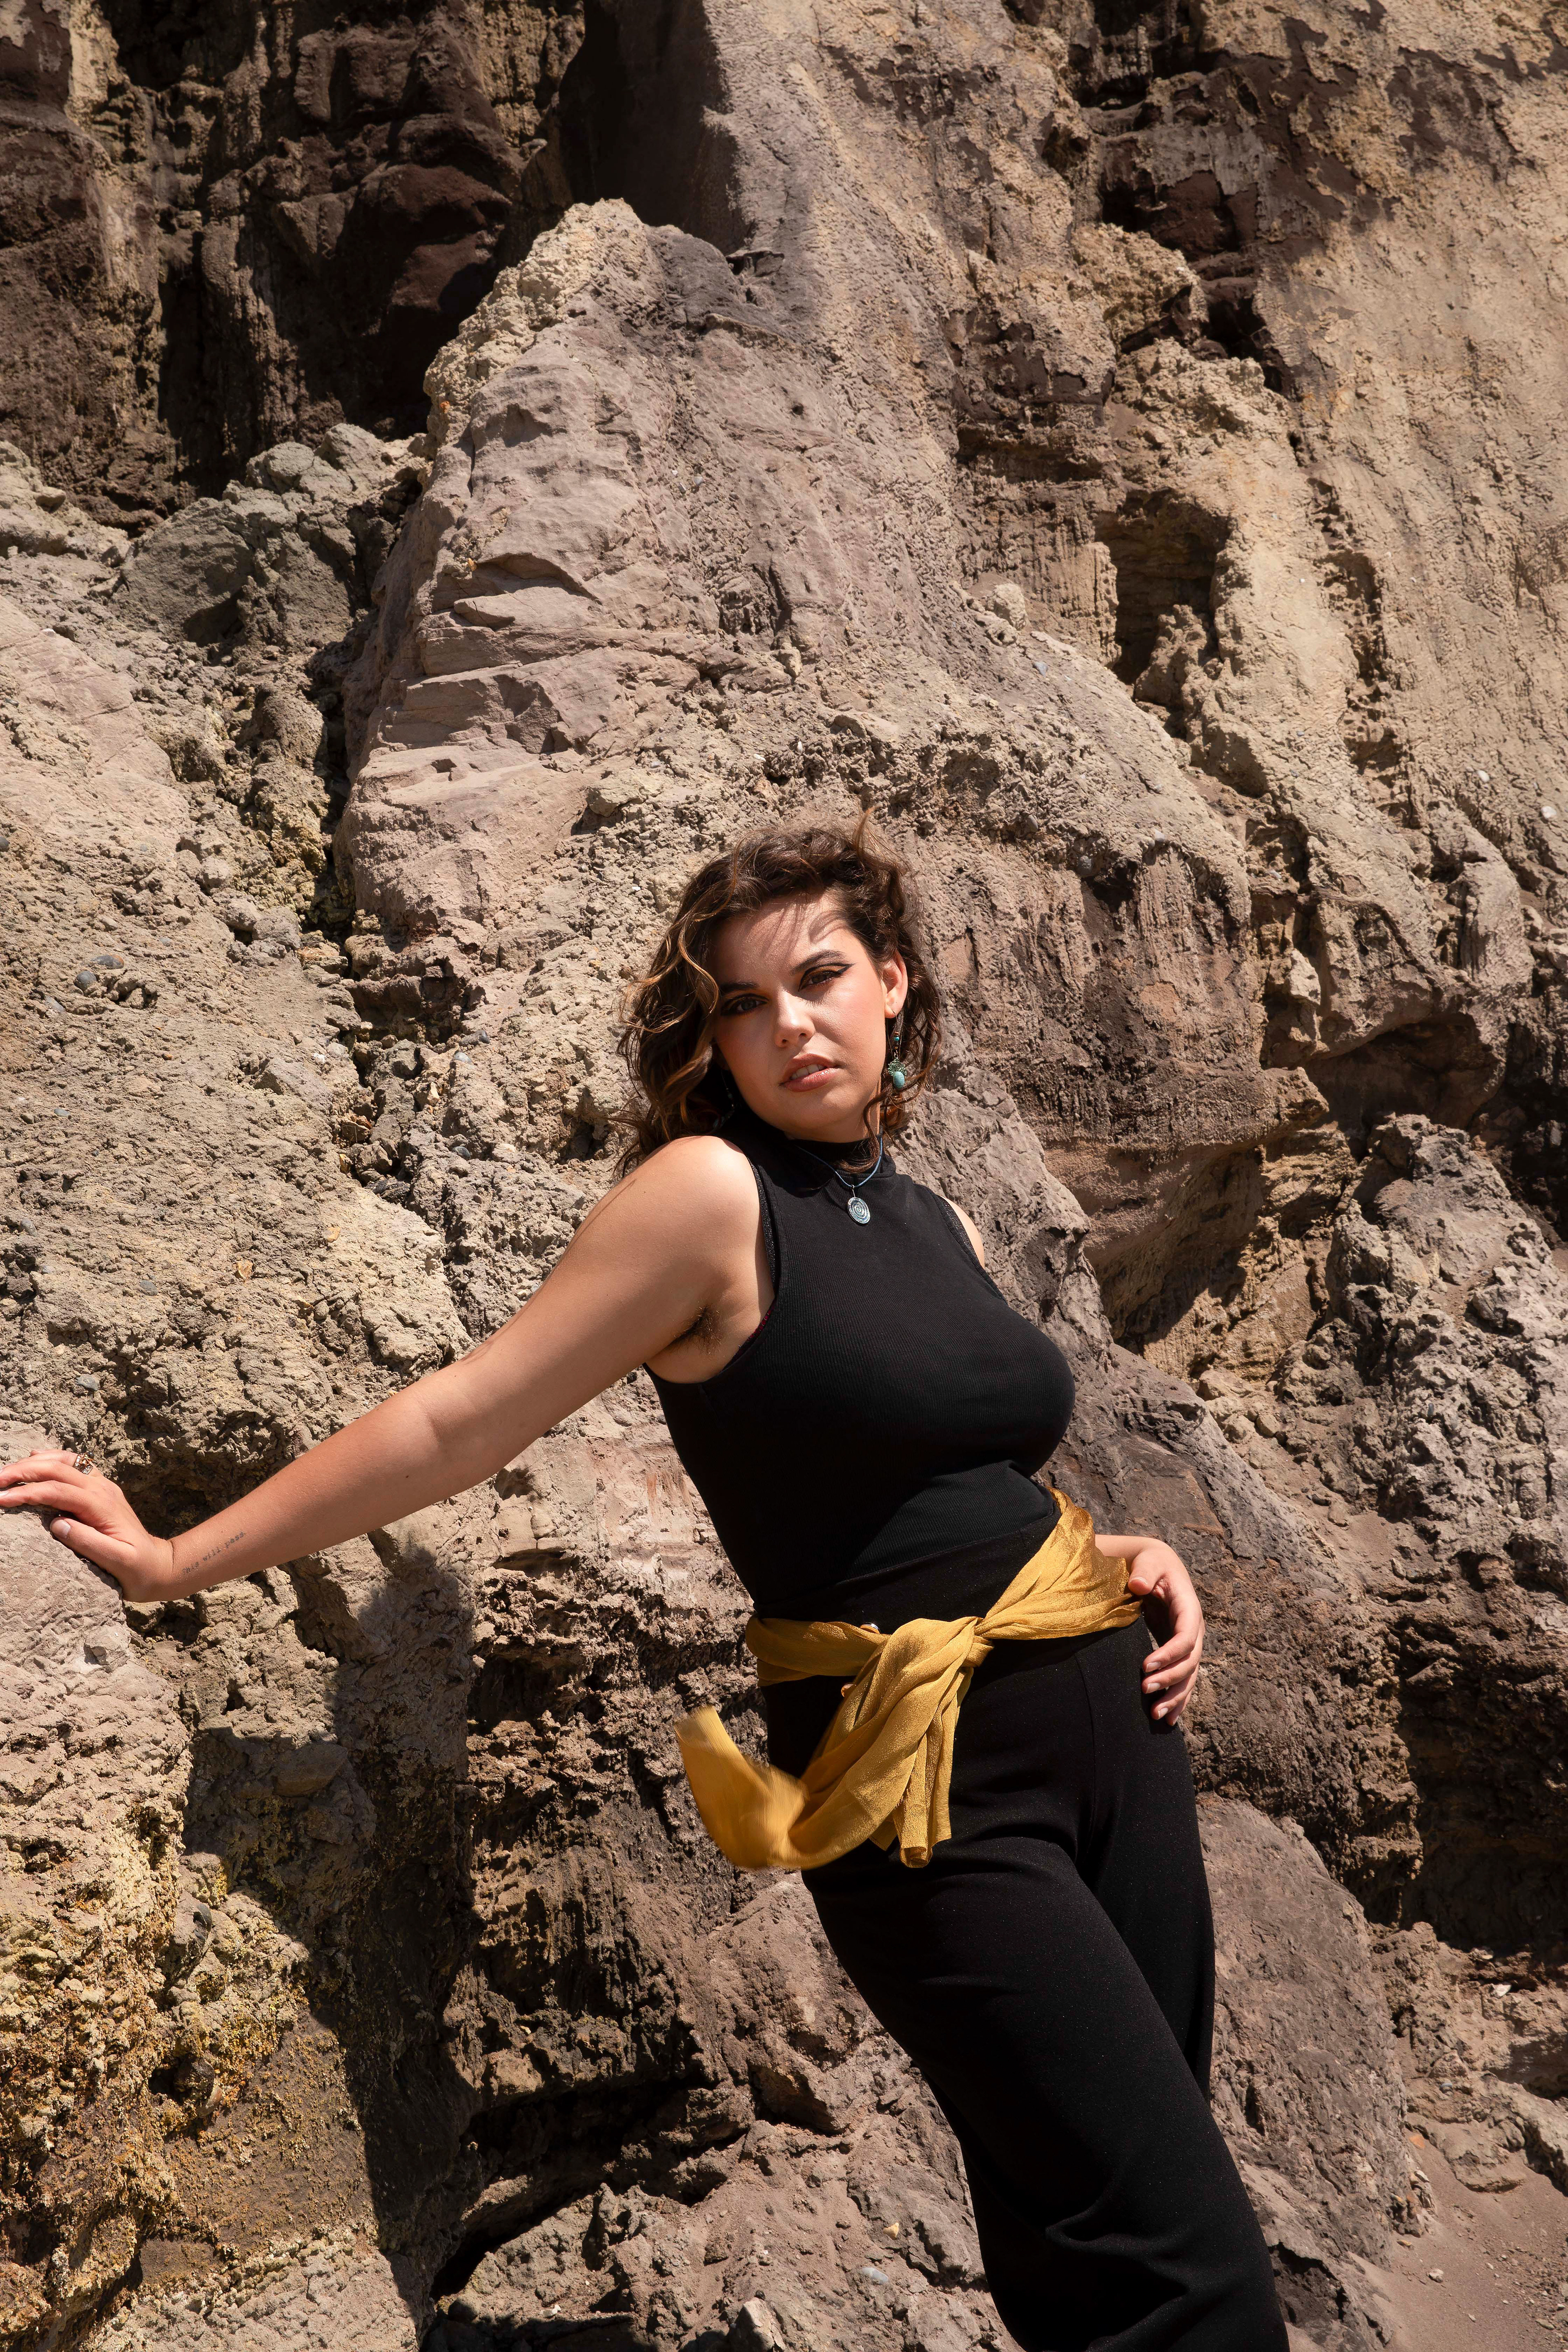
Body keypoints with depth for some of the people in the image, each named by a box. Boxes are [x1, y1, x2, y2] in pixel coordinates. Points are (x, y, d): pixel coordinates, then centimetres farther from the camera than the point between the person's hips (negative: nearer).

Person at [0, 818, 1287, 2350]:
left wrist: (1119, 1560, 5)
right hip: (933, 1795, -7)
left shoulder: (939, 1227, 9)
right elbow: (463, 1420, -11)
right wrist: (173, 1562, -10)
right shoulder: (710, 1191, -12)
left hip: (1108, 1711, 7)